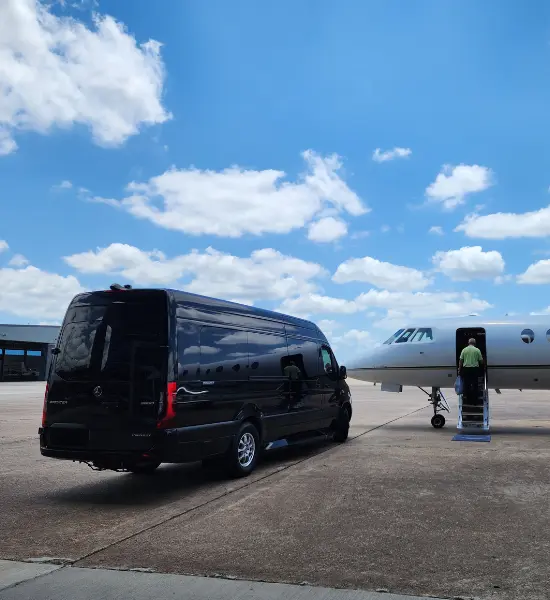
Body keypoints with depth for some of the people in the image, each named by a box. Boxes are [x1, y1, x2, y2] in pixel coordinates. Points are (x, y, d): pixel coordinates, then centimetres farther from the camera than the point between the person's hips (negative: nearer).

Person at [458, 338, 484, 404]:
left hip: (466, 369, 1)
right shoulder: (477, 350, -2)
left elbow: (461, 360, 0)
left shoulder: (464, 350, 2)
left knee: (467, 385, 8)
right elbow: (481, 361, 1)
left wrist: (459, 369, 8)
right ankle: (474, 401, 8)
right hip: (475, 369, -1)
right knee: (475, 385, 5)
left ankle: (468, 399, 12)